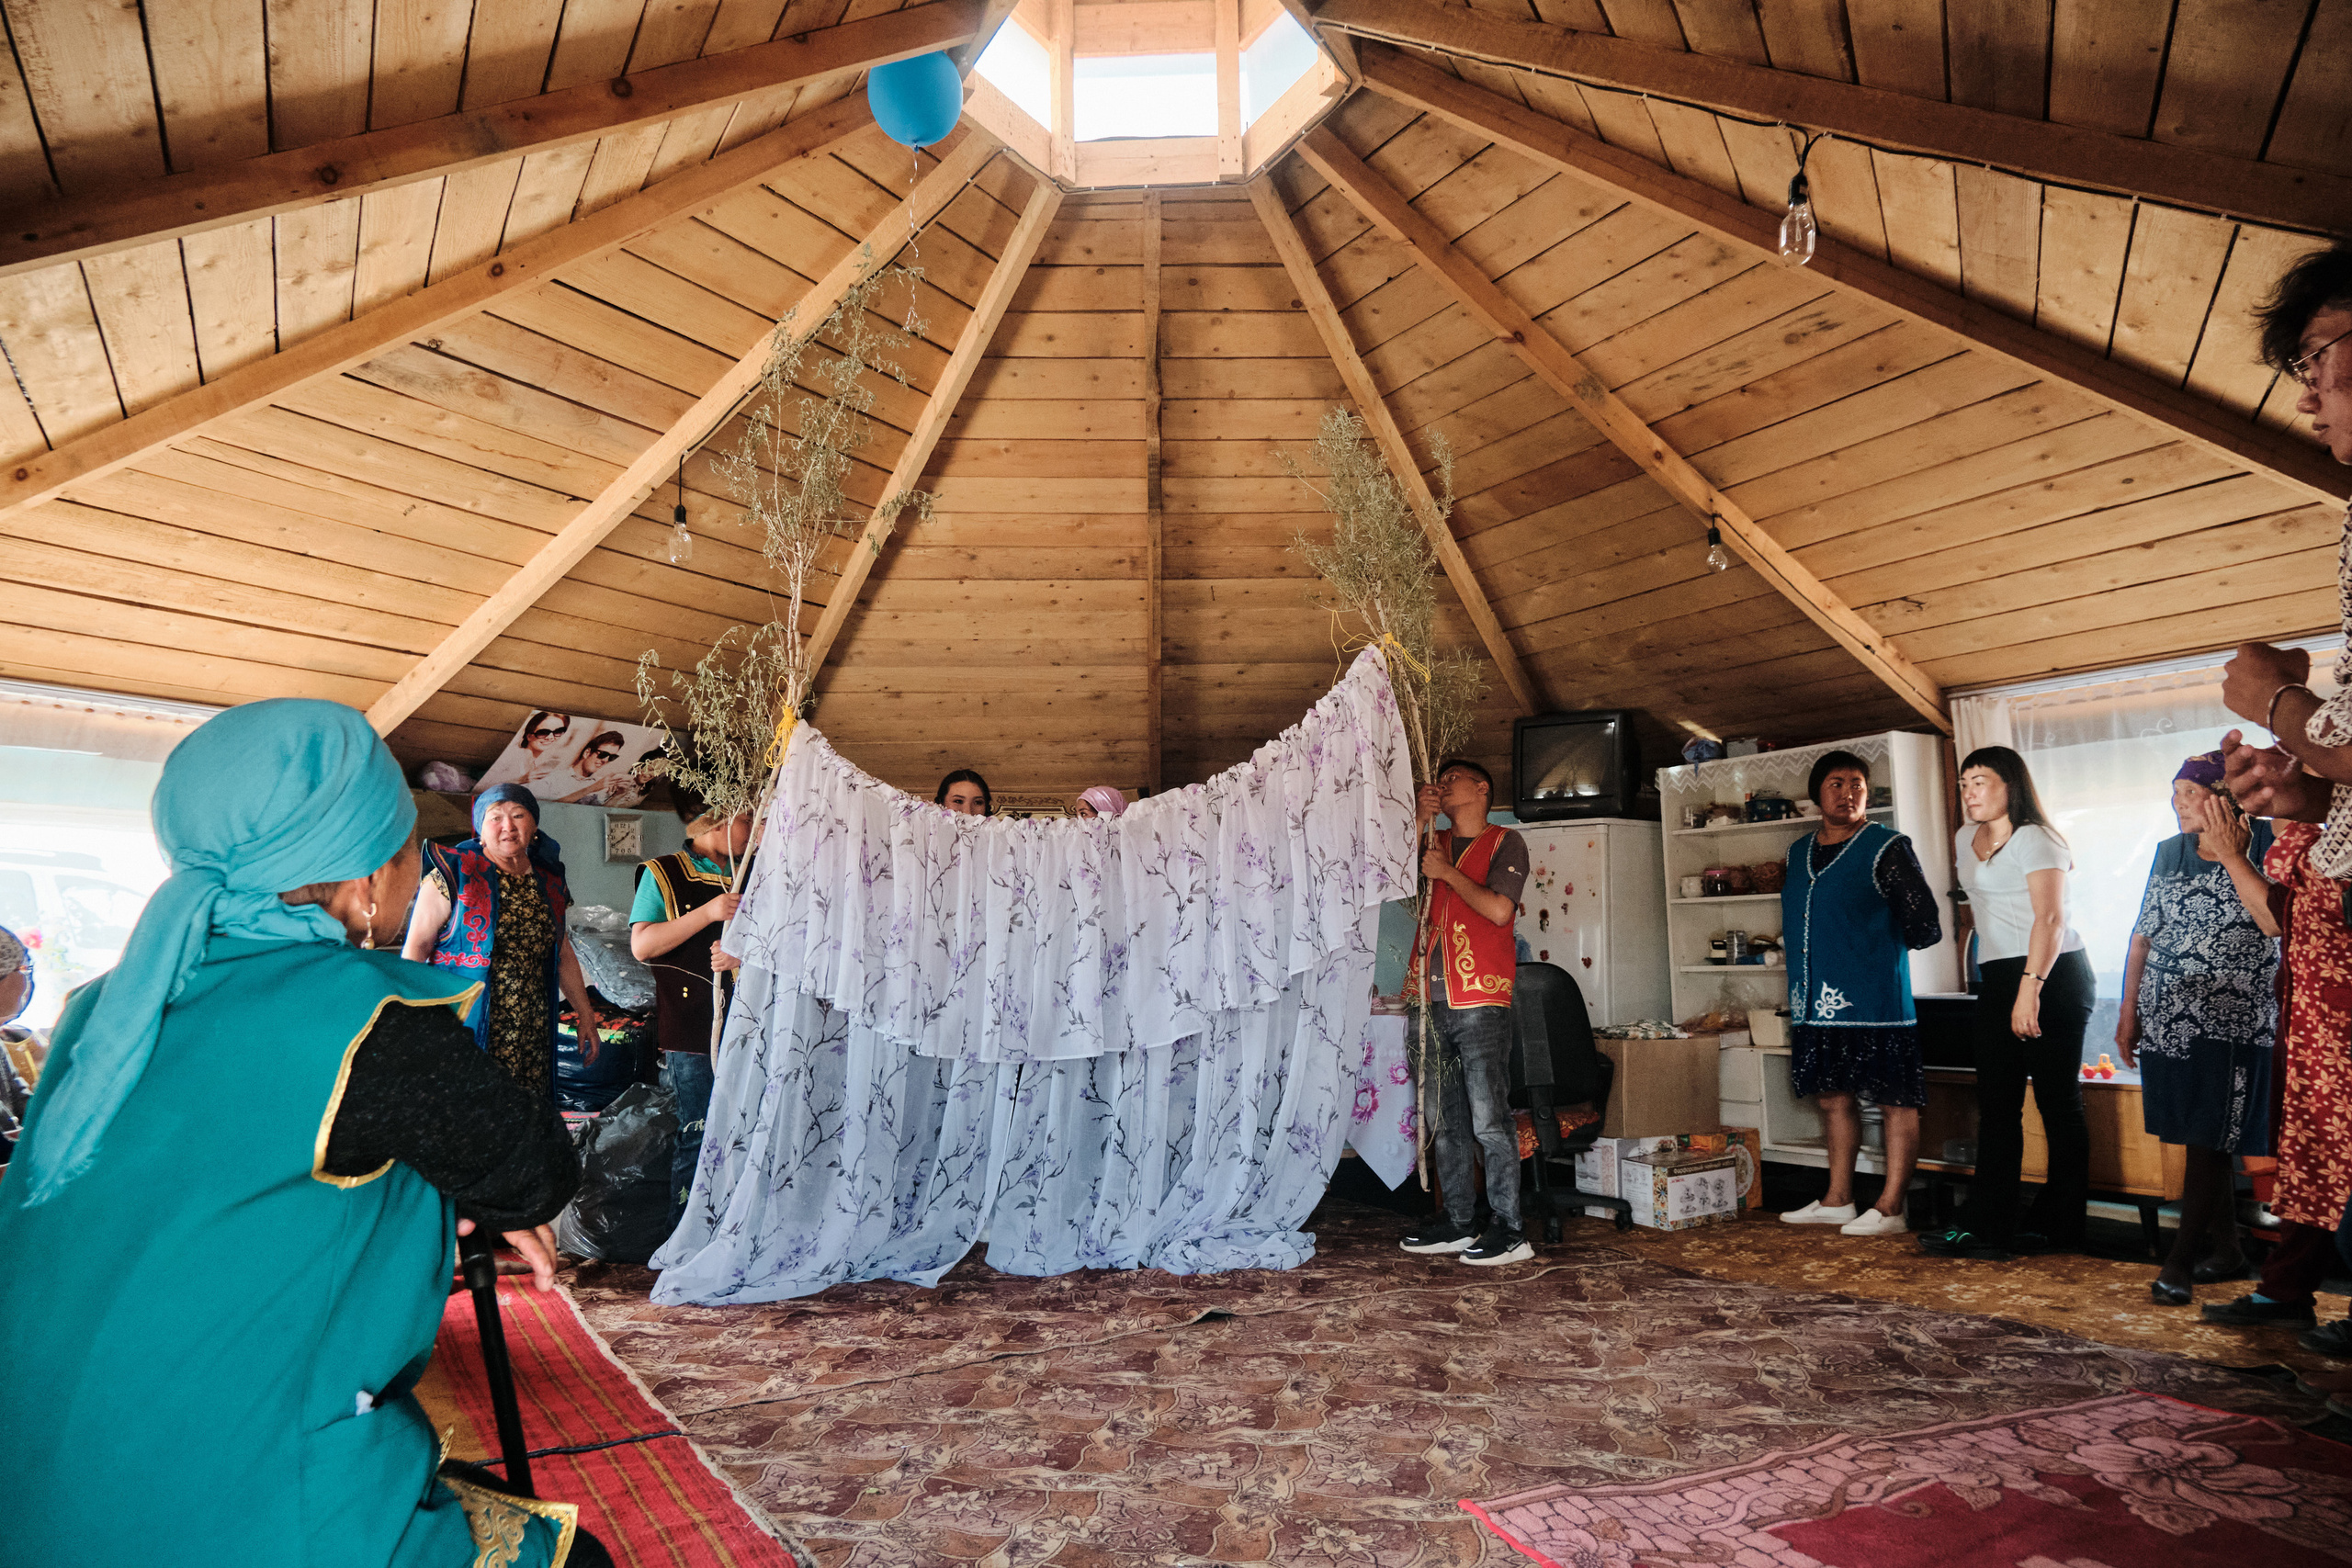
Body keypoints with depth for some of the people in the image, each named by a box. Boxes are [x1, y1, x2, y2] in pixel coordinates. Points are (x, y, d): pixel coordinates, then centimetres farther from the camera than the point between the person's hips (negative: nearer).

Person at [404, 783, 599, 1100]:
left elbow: (563, 954, 21)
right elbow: (416, 946, -5)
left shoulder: (548, 883, 13)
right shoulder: (455, 874, -2)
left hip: (531, 1037, 5)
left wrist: (585, 1015, 20)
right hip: (465, 1030, -4)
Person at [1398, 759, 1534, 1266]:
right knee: (1446, 1120, 9)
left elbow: (1499, 909, -11)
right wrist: (1420, 820, 3)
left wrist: (1447, 872, -4)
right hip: (1433, 1001, 6)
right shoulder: (1436, 844, 20)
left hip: (1480, 1001, -6)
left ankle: (1509, 1230, 0)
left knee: (1489, 1120, -7)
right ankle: (1458, 1223, 18)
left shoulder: (1505, 842, 2)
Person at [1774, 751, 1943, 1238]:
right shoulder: (1799, 852, 15)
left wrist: (1877, 947, 5)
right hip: (1816, 1003, 7)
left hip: (1875, 1002, -7)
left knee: (1896, 1102, 1)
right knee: (1834, 1100, 14)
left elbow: (1925, 928, -6)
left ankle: (1890, 1208, 7)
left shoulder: (1888, 848, -5)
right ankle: (1837, 1201, 24)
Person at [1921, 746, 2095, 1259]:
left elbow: (2050, 917, -17)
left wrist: (2030, 987, -26)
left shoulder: (2033, 839, -8)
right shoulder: (1965, 840, 16)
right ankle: (1987, 1225, 7)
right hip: (1999, 979, 8)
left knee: (2057, 1101, -1)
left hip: (2053, 976, -8)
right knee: (1996, 1103, 5)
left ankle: (2057, 1226, 7)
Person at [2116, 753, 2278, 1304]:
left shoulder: (2264, 847, -4)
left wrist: (2230, 854, -16)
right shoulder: (2170, 853, 11)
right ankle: (2226, 1250, 20)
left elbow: (2275, 922, -21)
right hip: (2167, 1018, 5)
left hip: (2229, 1020, -5)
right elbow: (2143, 935, 14)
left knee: (2209, 1139, -5)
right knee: (2201, 1138, 9)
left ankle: (2180, 1260, -1)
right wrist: (2128, 1011, 12)